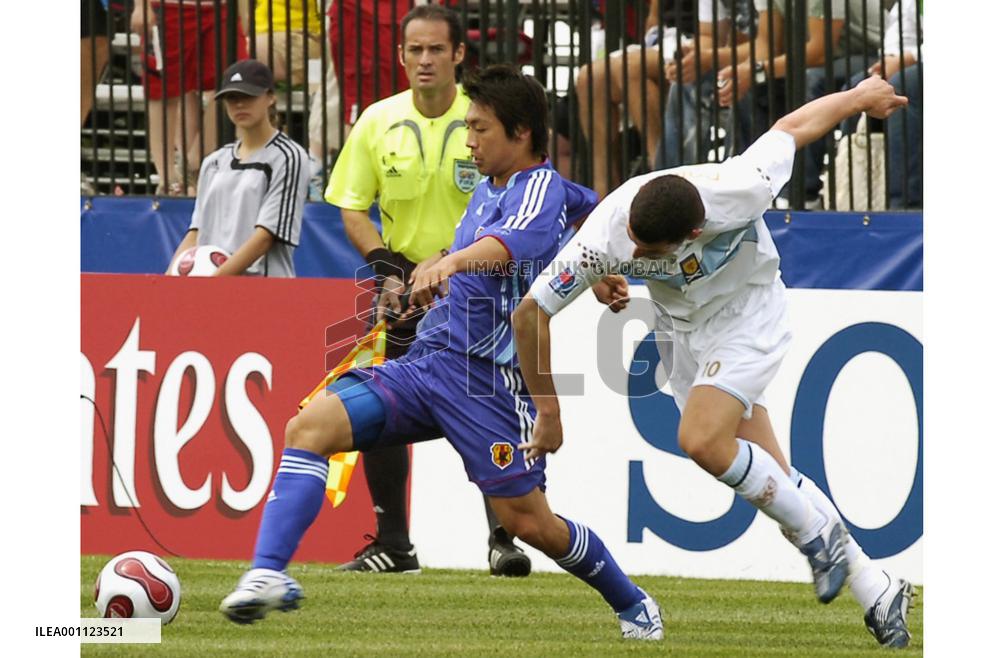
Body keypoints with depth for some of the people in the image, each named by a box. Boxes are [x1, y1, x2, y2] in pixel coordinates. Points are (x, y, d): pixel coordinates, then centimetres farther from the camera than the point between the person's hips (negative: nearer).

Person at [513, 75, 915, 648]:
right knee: (772, 477, 1)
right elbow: (531, 312, -18)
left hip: (749, 316, -3)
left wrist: (861, 96, 5)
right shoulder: (608, 236, -31)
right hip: (684, 335, 3)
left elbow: (793, 127, -15)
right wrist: (548, 412, -10)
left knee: (702, 440, -25)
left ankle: (819, 534, -3)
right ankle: (876, 590, 15)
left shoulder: (739, 190, -35)